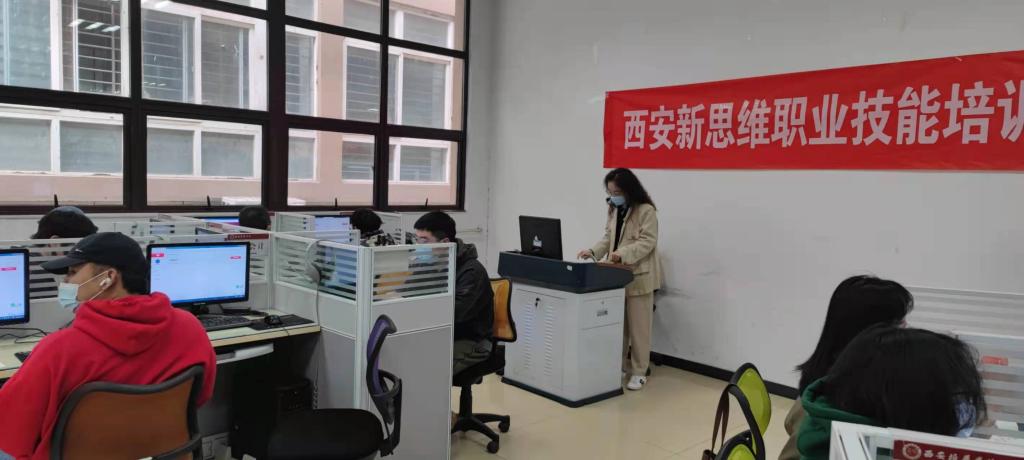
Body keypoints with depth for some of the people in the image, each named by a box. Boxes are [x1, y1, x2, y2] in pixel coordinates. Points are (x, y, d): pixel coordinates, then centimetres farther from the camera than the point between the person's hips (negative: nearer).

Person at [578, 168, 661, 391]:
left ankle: (638, 372, 11)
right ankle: (619, 366, 20)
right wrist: (594, 251, -3)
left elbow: (647, 242, -17)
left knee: (638, 326, 2)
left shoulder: (646, 211, -11)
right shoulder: (614, 210, 13)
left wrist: (622, 254, -29)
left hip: (638, 277, -6)